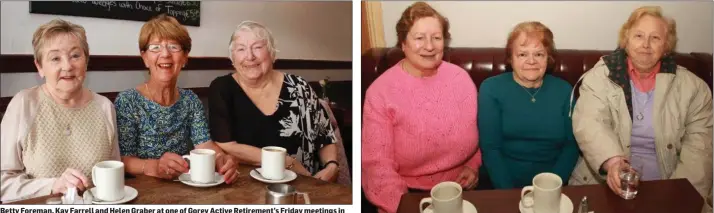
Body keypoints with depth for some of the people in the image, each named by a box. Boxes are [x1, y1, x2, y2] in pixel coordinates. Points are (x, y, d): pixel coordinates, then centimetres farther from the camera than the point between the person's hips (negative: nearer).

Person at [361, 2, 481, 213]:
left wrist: (474, 165, -1)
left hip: (462, 187, 3)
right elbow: (377, 162, -12)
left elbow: (479, 129, 14)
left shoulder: (460, 77, 2)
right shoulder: (380, 91, -9)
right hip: (411, 193, -3)